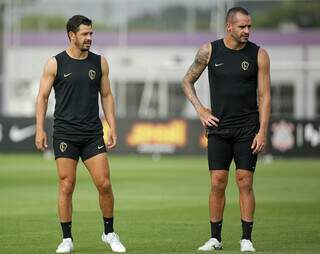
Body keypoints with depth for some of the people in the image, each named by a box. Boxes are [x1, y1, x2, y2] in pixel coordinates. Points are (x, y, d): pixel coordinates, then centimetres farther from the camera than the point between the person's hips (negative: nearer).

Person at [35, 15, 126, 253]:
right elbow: (43, 96, 3)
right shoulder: (55, 64, 0)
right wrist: (40, 129, -5)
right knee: (66, 186, -3)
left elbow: (106, 96, 13)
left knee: (104, 184, -4)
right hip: (65, 133, -2)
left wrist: (113, 128, 6)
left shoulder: (99, 63, 8)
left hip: (93, 133, 2)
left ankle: (109, 233, 12)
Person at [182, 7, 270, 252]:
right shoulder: (209, 51, 1)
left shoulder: (259, 55, -2)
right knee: (217, 183, -1)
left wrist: (262, 132, -8)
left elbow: (264, 96, -2)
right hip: (219, 128, 1)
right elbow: (187, 81, 13)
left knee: (245, 182, -4)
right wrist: (200, 110, 2)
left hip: (248, 128, -1)